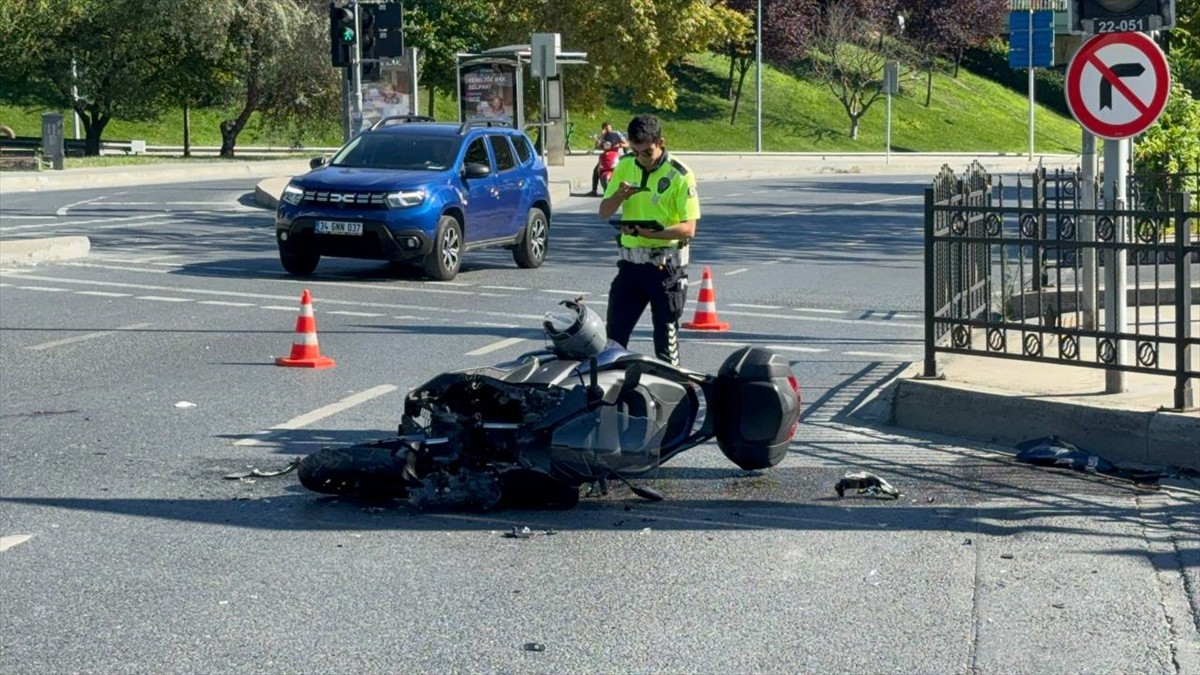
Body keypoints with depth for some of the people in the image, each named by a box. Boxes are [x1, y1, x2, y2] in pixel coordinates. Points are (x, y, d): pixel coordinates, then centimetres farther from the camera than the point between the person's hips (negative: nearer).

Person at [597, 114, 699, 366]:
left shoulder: (680, 175, -9)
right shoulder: (625, 167, 7)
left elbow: (689, 228, -13)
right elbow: (604, 212, 11)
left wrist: (653, 233, -28)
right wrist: (619, 196, -11)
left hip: (666, 265, -5)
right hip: (630, 262, 5)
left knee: (666, 334, 1)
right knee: (615, 334, 4)